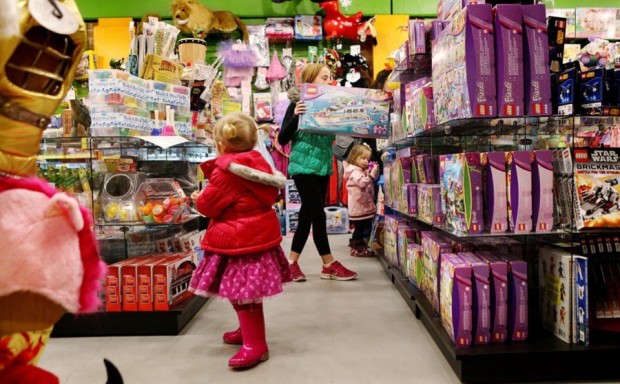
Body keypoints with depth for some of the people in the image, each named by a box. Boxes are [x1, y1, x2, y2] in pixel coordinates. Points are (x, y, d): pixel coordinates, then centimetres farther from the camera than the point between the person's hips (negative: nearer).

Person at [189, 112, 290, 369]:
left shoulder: (225, 172, -19)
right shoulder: (258, 163, 8)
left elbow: (209, 205, -13)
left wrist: (199, 198, 12)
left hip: (240, 240, -10)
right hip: (257, 234, 10)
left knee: (242, 292, -3)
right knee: (245, 291, 22)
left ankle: (255, 345, 4)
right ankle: (249, 331, 37)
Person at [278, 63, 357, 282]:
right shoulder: (298, 105, -5)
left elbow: (335, 137, 9)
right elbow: (282, 140, -9)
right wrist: (295, 116, -23)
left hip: (323, 167, 7)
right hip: (304, 166, -7)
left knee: (308, 215, 9)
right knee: (318, 215, -5)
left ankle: (292, 263, 19)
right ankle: (329, 265, 5)